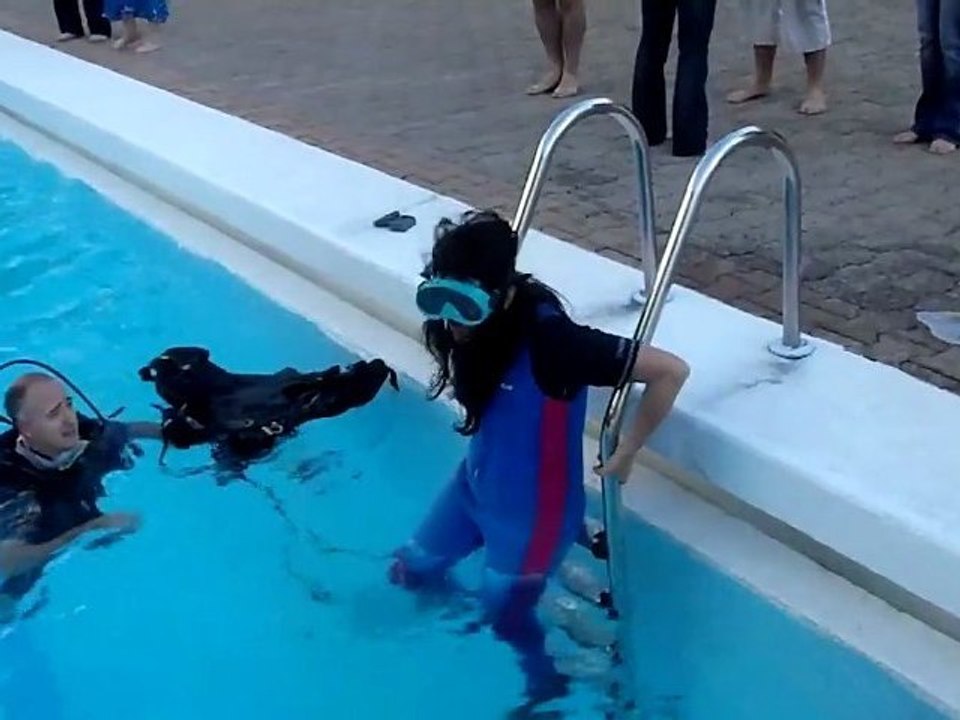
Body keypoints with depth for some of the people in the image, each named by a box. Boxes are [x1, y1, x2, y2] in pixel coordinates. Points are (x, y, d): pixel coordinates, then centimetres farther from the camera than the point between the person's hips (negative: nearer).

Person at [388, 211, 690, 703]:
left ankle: (547, 685, 46)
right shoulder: (474, 322, -13)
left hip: (531, 509, -7)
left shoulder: (550, 340, -35)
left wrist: (625, 455, -20)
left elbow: (670, 371, -31)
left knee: (506, 617, 15)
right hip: (475, 482, 7)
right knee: (411, 570, 21)